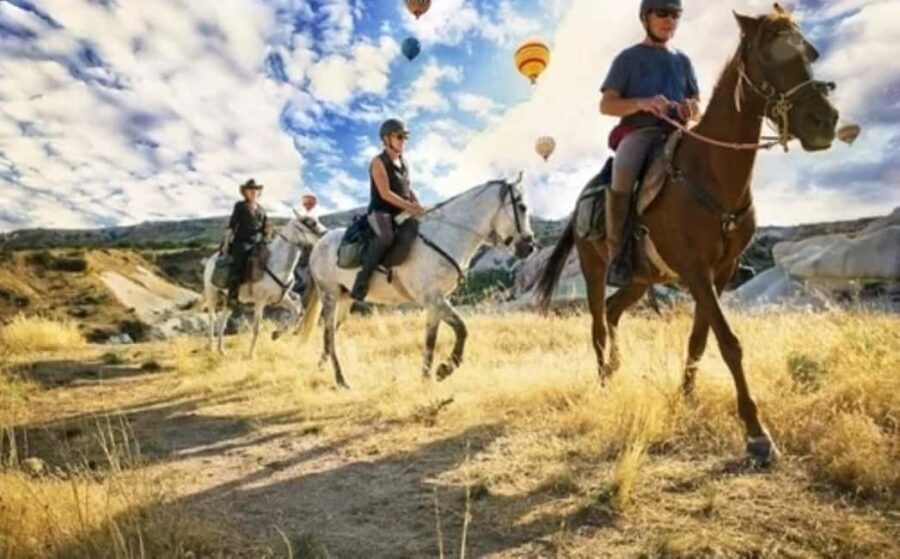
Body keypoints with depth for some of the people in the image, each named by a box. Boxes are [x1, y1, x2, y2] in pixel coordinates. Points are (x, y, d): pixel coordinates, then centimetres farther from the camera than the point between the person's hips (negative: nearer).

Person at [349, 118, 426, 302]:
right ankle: (361, 284, -32)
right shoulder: (379, 162, -9)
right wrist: (409, 206, -24)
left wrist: (417, 206, -1)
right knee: (386, 236, -37)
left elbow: (408, 189, 18)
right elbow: (385, 193, -18)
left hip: (401, 214, 8)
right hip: (380, 212, -8)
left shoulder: (403, 163, 15)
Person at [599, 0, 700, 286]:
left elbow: (698, 108, 21)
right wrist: (641, 103, -18)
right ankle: (617, 254, -29)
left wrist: (692, 109, -4)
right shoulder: (629, 58, 10)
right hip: (638, 131, -4)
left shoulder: (682, 60, 22)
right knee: (624, 171, -37)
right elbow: (606, 105, 0)